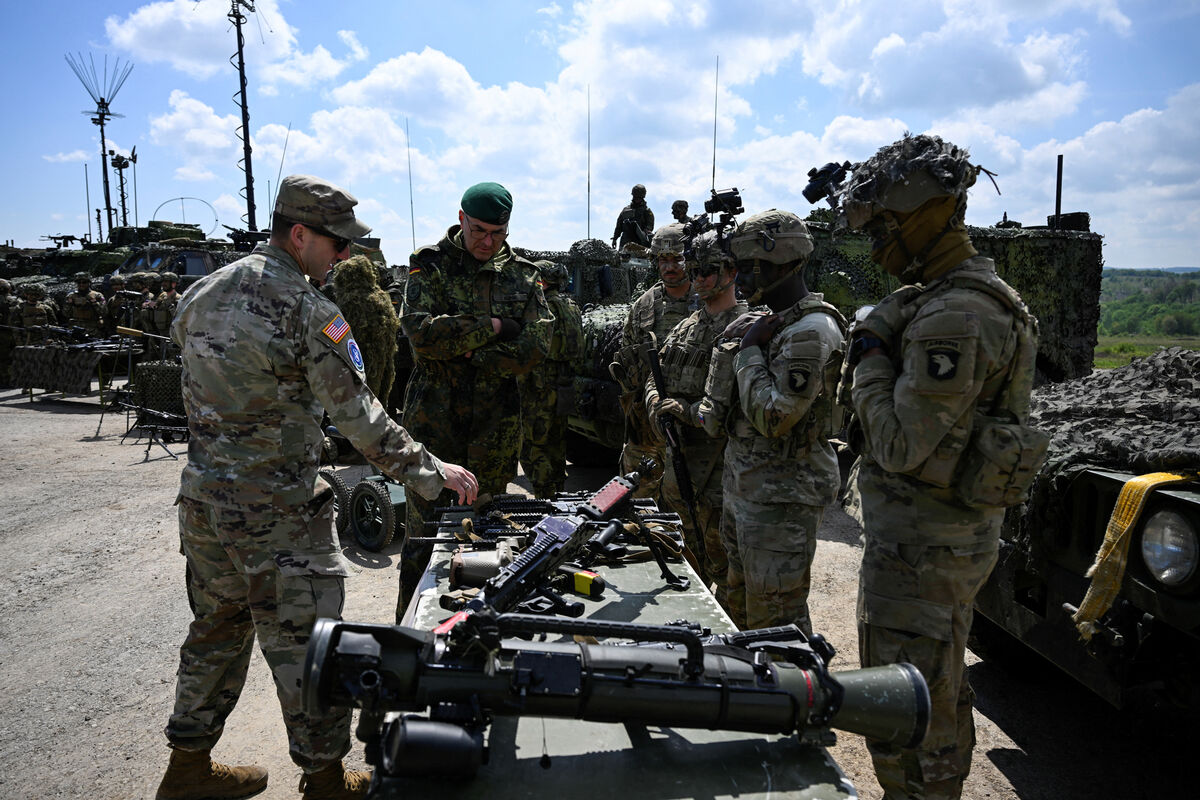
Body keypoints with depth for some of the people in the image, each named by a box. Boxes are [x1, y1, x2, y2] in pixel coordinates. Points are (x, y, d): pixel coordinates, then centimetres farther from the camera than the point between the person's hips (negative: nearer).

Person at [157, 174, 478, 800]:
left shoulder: (202, 293, 6)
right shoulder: (309, 310, -17)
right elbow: (357, 414, -19)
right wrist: (429, 471, -13)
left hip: (203, 501, 8)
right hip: (277, 516, -8)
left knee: (217, 630, 22)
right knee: (304, 646, 5)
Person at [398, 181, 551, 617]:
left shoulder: (522, 275, 7)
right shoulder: (430, 265, 0)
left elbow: (536, 346, -4)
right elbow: (421, 331, -16)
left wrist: (469, 356, -12)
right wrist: (493, 328, -13)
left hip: (496, 422, 3)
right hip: (435, 417, -2)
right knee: (424, 531, 2)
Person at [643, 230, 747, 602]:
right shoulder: (687, 325, 14)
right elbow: (657, 374, 20)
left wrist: (691, 410, -22)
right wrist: (656, 403, -1)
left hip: (720, 457, -8)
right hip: (679, 449, 8)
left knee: (721, 554, -1)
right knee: (692, 547, 22)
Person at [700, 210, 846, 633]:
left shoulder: (811, 332, -19)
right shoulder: (771, 322, 12)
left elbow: (773, 418, -25)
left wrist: (748, 350, -17)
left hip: (782, 495, -10)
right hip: (745, 486, 10)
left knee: (777, 621, -2)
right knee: (742, 604, 21)